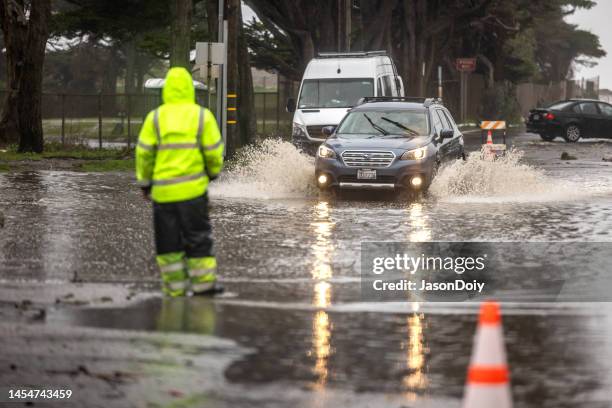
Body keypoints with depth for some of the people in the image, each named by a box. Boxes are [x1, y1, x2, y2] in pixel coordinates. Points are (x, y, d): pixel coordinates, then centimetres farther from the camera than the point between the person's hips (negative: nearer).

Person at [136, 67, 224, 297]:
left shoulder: (155, 118, -2)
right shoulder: (202, 116, -2)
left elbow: (144, 153, -2)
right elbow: (214, 150, -1)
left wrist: (144, 182, 10)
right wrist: (213, 171, 18)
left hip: (162, 190, 1)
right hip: (193, 189, -1)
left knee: (168, 240, 9)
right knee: (197, 236, 8)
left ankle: (175, 285, 10)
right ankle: (203, 283, 6)